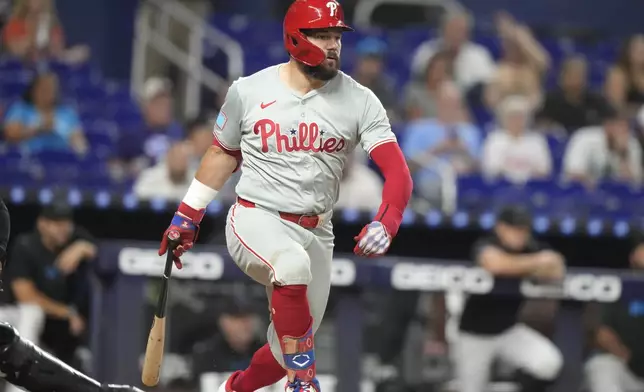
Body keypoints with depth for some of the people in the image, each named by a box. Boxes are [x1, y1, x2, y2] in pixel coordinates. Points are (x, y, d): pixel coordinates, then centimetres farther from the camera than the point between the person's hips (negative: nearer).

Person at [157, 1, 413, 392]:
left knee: (288, 350, 8)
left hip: (315, 234, 3)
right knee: (294, 264, -38)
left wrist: (386, 224, -34)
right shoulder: (248, 92, -4)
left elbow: (397, 171, -15)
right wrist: (188, 216, 16)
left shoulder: (359, 101, -6)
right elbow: (224, 153, 13)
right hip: (255, 219, -3)